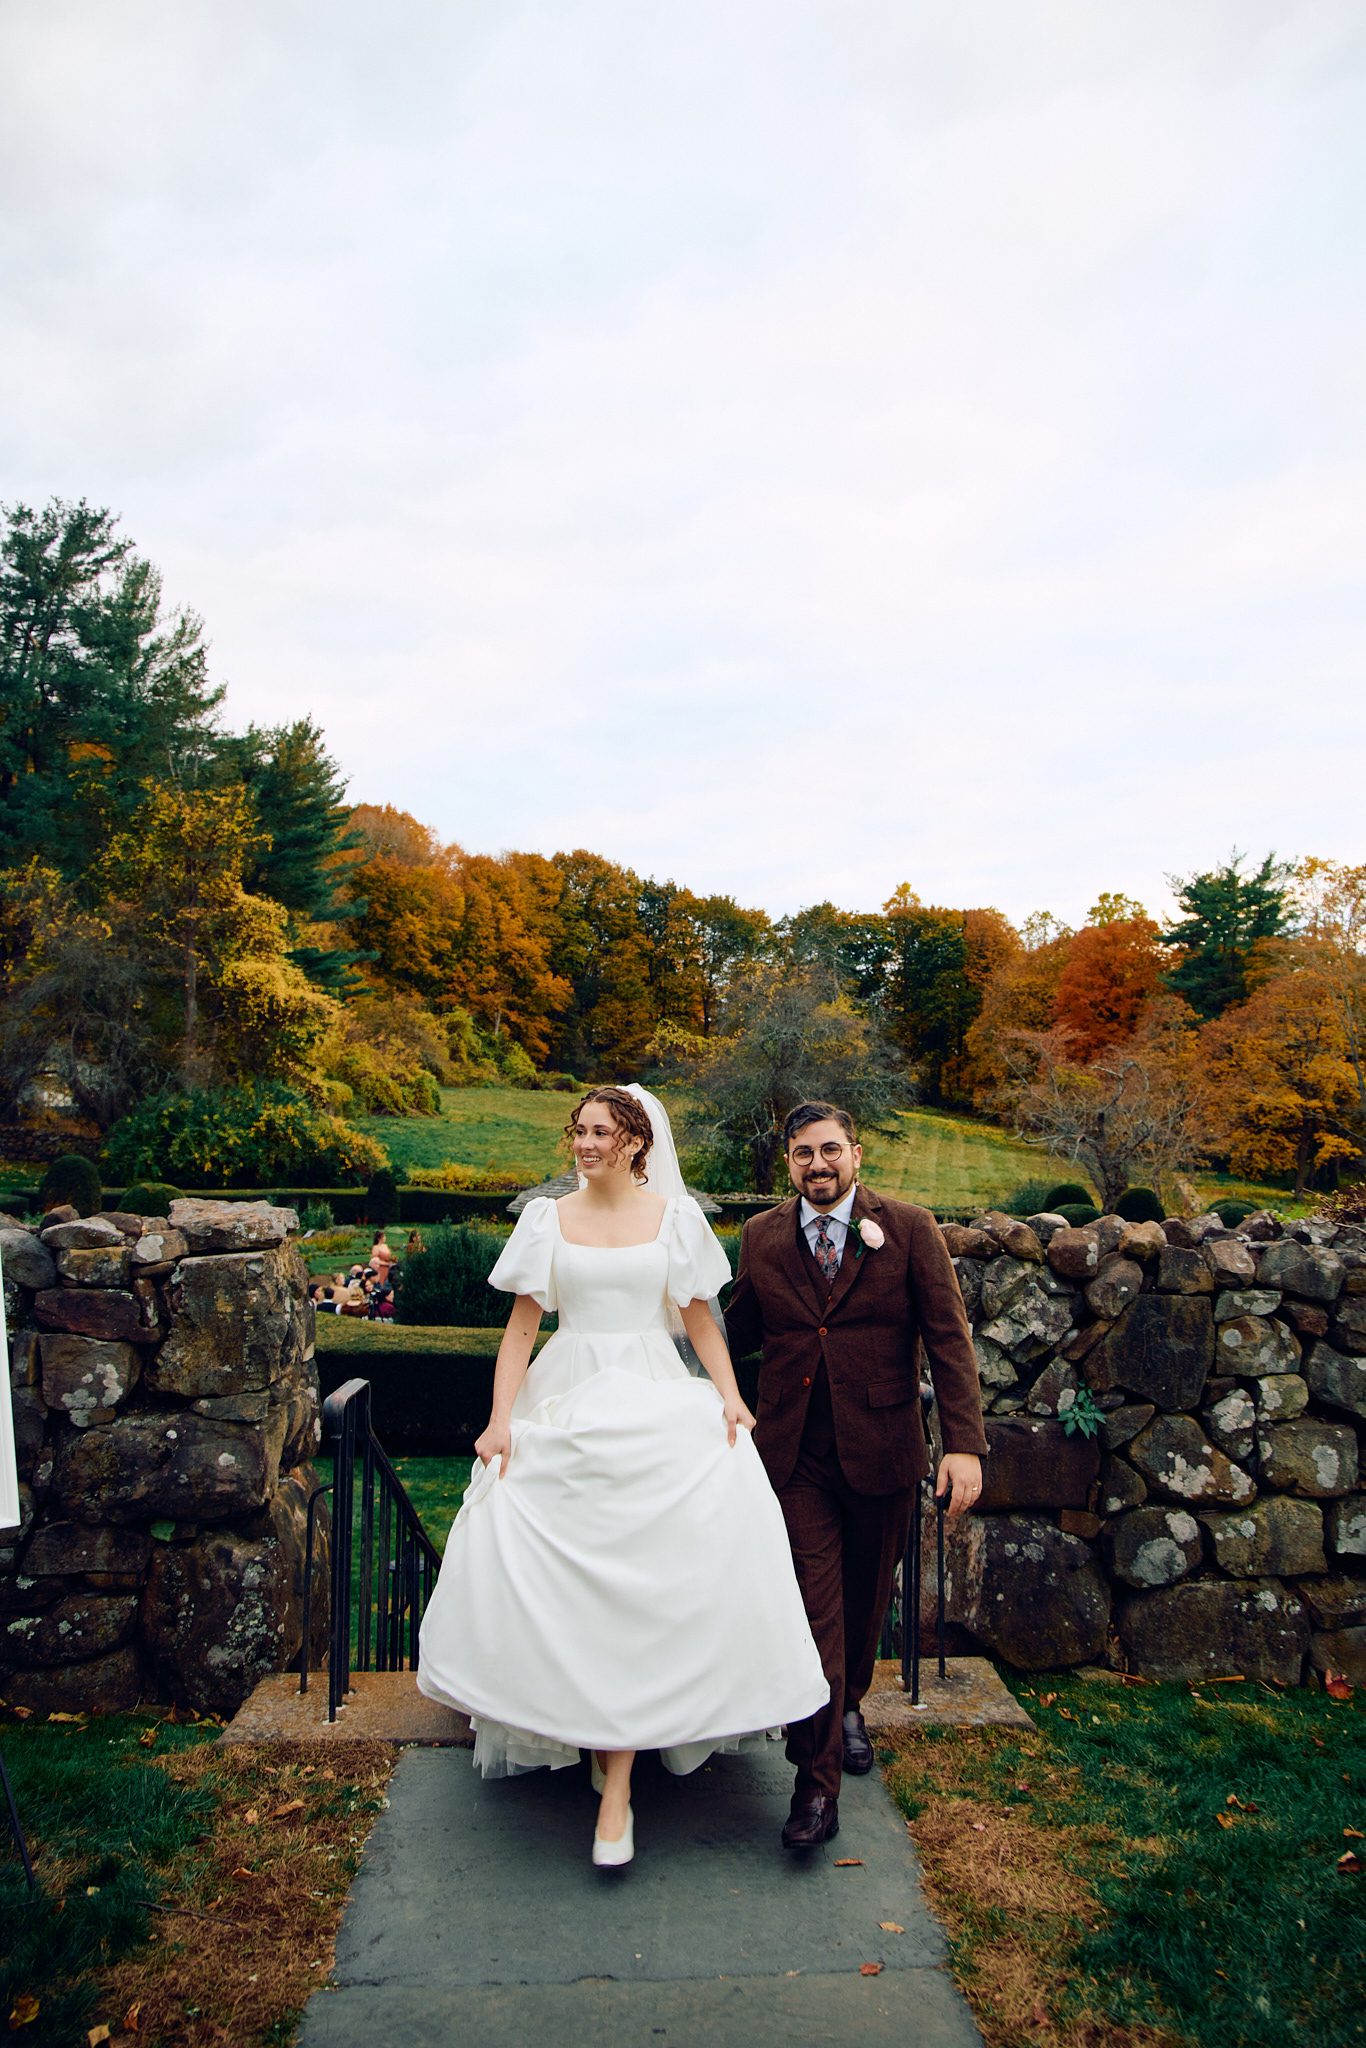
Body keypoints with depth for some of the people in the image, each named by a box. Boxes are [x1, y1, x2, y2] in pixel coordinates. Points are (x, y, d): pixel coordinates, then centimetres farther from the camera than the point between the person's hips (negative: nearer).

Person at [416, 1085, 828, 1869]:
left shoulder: (674, 1216, 5)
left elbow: (699, 1315, 6)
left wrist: (729, 1394, -8)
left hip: (654, 1407, -1)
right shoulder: (549, 1218, 6)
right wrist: (500, 1420, -4)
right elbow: (522, 1325, 4)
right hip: (565, 1406, 2)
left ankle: (617, 1782, 0)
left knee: (641, 1580, -8)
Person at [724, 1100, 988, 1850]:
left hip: (880, 1450, 0)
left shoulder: (909, 1228, -6)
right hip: (795, 1455, 0)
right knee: (813, 1609, -2)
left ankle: (849, 1705, 46)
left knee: (866, 1596, 18)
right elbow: (738, 1331, 14)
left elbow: (949, 1337, -7)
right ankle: (816, 1783, 9)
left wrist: (965, 1442, -14)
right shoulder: (761, 1237, 2)